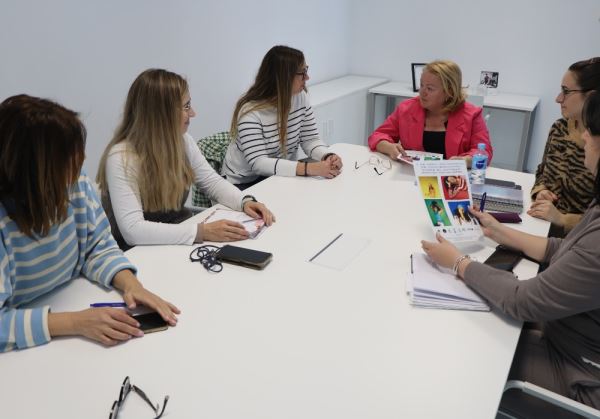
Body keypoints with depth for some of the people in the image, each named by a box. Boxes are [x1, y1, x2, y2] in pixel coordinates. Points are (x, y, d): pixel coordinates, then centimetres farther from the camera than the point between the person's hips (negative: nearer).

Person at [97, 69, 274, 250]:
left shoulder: (182, 140, -4)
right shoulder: (121, 158, -23)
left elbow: (212, 181, 8)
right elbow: (132, 230, -31)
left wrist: (245, 201, -11)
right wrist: (202, 232, -35)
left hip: (179, 236, 6)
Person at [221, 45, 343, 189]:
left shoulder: (301, 97, -5)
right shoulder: (250, 111, -24)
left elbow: (310, 140, -2)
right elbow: (258, 163, -31)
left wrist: (328, 156, -25)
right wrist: (309, 168, -40)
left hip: (282, 176, 6)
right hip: (245, 182, -5)